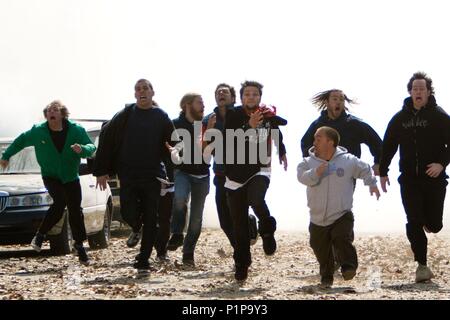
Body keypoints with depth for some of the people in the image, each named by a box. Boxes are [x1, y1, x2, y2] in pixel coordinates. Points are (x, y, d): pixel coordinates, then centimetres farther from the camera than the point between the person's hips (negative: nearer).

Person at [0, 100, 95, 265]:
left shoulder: (76, 130, -7)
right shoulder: (38, 131, -4)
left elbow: (91, 147, -6)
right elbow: (20, 141, 11)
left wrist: (82, 149, -29)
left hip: (71, 178, 2)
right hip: (50, 176, -2)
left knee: (75, 211, 1)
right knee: (60, 201, -26)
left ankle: (79, 245, 13)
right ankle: (40, 234, -12)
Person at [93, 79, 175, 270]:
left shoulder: (161, 117, 3)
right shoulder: (125, 115, 2)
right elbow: (106, 138, 2)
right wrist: (101, 170, -4)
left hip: (152, 176, 0)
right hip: (128, 175, 0)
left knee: (150, 219, 0)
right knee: (128, 214, -6)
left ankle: (143, 259, 9)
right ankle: (137, 228, 30)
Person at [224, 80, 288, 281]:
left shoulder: (268, 116, 1)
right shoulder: (233, 116, -7)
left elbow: (277, 133, 25)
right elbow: (227, 142, -23)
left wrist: (282, 152, 29)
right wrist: (249, 126, -31)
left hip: (260, 170, 0)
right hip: (236, 174, 0)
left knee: (256, 199, -32)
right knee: (239, 224, 3)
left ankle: (267, 230, -3)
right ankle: (241, 265, 15)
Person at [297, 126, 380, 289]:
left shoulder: (348, 161, -3)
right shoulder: (308, 162, -2)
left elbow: (365, 170, 14)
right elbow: (302, 177, -22)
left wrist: (372, 184, 9)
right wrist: (315, 173, -38)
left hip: (342, 216, -2)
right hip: (318, 219, 2)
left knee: (341, 239, -27)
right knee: (321, 250, 11)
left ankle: (349, 266, -7)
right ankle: (326, 277, 32)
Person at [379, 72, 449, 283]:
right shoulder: (400, 118, 8)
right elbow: (388, 145, 14)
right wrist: (383, 172, 12)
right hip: (409, 180, 2)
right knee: (414, 224, -5)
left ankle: (429, 221, 39)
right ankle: (422, 265, 2)